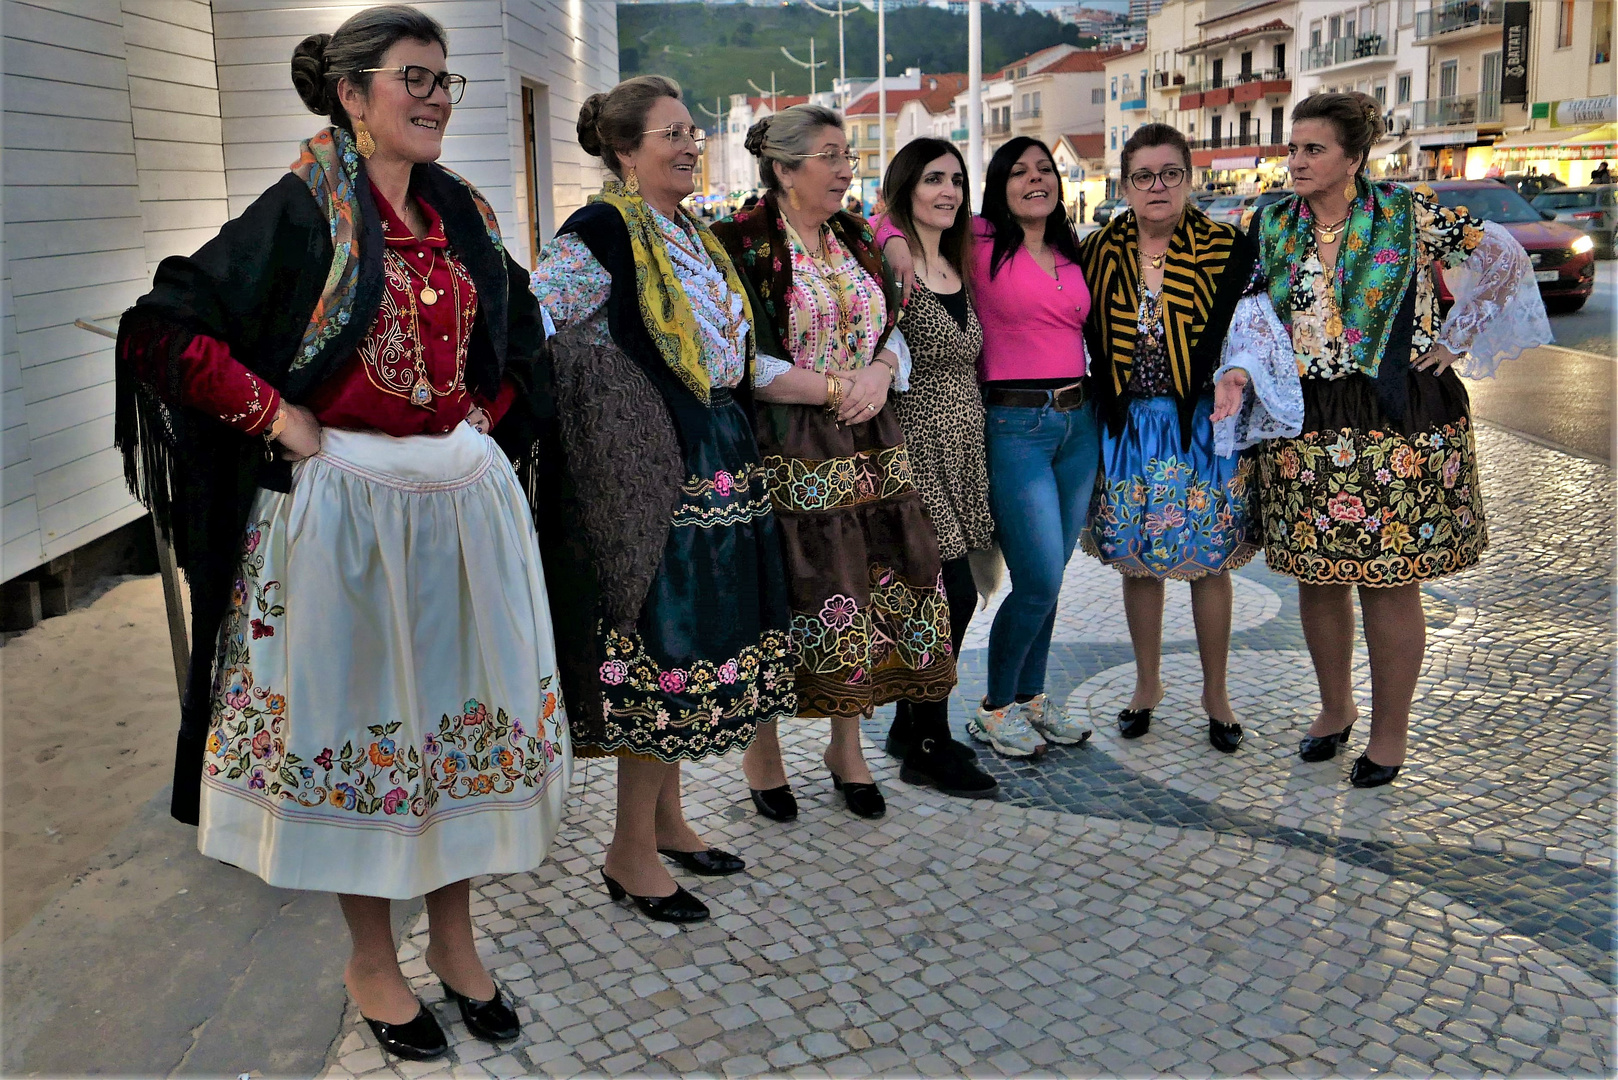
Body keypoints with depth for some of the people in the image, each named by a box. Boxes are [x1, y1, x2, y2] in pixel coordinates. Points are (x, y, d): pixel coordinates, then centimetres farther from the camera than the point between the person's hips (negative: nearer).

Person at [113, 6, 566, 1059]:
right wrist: (281, 419, -12)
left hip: (463, 500, 6)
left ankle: (455, 938, 30)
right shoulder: (303, 211, -7)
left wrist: (484, 418, 10)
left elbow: (517, 340, 24)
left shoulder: (463, 213, 9)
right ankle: (373, 962, 25)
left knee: (461, 708, 12)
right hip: (343, 507, -5)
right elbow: (162, 331, -11)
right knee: (355, 717, 7)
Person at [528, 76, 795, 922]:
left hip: (718, 467, 9)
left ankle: (666, 819, 28)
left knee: (697, 647, 14)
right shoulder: (603, 233, -11)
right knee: (661, 650, -5)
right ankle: (631, 852, 9)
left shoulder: (691, 234, 16)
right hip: (654, 472, -9)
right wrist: (592, 420, -16)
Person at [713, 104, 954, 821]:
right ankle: (762, 751, 19)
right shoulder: (742, 245, -7)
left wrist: (879, 374, -6)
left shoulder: (856, 241, 14)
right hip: (784, 457, -6)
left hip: (866, 449, 6)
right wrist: (833, 388, -14)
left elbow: (894, 331, 16)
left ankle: (847, 746, 25)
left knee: (868, 590, 7)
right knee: (784, 598, 0)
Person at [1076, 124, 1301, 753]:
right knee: (1136, 561, 10)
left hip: (1202, 425, -2)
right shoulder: (1097, 252, 3)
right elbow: (1084, 339, 8)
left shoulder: (1227, 249, -3)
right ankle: (1147, 685, 29)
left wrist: (1235, 375, -27)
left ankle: (1215, 694, 22)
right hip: (1126, 426, 2)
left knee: (1208, 562, 5)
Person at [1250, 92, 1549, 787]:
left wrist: (1453, 342, 0)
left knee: (1388, 580, 1)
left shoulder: (1409, 214, -3)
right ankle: (1335, 709, 29)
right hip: (1302, 426, 4)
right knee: (1315, 574, 10)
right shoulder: (1274, 226, 8)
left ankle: (1390, 731, 16)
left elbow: (1505, 261, 3)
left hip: (1393, 422, -4)